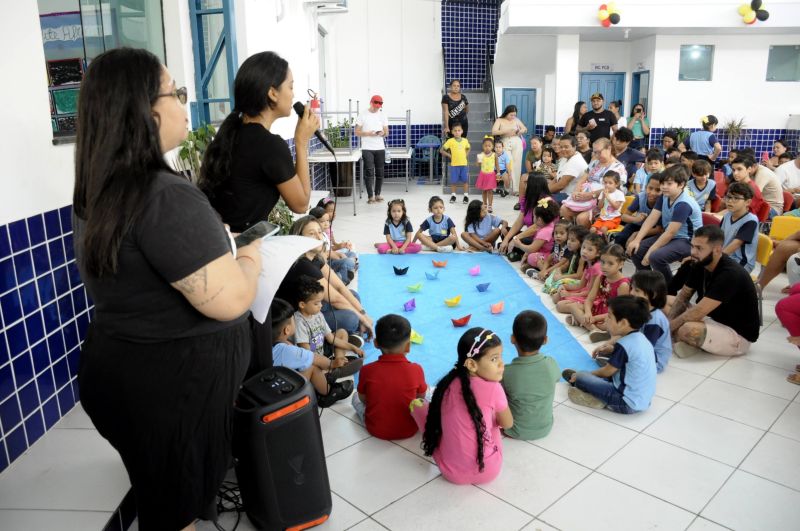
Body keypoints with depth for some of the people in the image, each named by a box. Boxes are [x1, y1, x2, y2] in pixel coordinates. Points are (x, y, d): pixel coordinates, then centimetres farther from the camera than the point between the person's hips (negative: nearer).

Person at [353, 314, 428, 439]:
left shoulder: (367, 370, -19)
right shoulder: (416, 369, -20)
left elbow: (363, 399, -2)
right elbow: (421, 397, -2)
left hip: (376, 430, 1)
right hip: (408, 430, -1)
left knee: (356, 397, 26)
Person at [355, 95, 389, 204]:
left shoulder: (382, 115, 10)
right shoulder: (363, 115, 1)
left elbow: (387, 133, 12)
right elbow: (357, 133, 0)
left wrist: (383, 133, -11)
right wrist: (368, 133, -16)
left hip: (380, 148, 3)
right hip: (367, 148, -3)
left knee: (380, 172, 5)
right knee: (369, 172, -7)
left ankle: (377, 194, 16)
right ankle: (370, 196, -4)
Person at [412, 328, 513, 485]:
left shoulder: (449, 383, -6)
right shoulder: (493, 389, -18)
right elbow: (507, 424, 1)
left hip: (449, 471, 3)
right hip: (486, 471, -2)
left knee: (417, 405, 17)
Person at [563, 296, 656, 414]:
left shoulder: (624, 345, -21)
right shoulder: (641, 338, 4)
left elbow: (607, 371, -8)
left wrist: (589, 374, 9)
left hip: (629, 403, -9)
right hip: (644, 400, 9)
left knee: (581, 377, -10)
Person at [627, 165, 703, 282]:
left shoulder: (683, 204, -25)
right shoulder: (665, 196, 1)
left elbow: (670, 233, -26)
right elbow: (651, 219, -2)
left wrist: (650, 252, -24)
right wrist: (637, 240, -12)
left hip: (688, 241, -9)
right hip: (669, 237, 9)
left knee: (656, 257, -32)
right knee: (635, 250, -3)